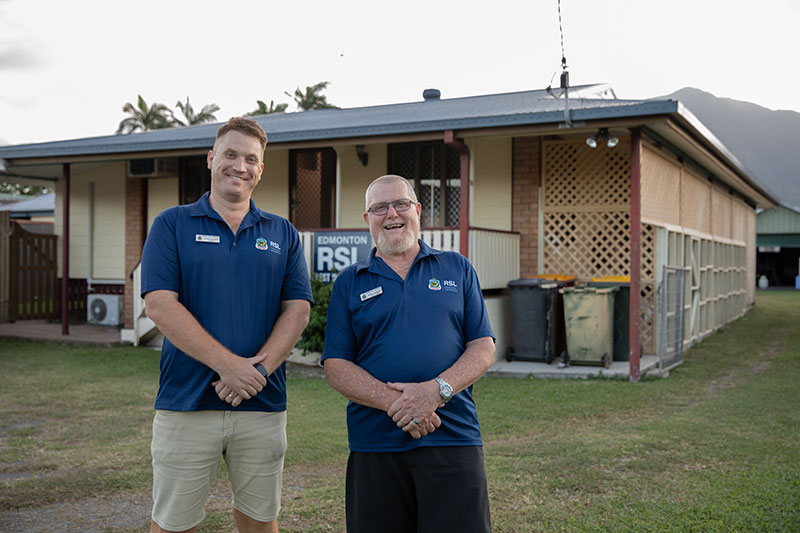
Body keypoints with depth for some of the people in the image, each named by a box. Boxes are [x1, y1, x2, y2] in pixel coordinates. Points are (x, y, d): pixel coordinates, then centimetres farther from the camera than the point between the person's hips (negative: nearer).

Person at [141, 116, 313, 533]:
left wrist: (258, 367, -13)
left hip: (263, 405, 2)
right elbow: (160, 305, -8)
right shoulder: (172, 225, 3)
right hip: (186, 403, -2)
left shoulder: (282, 233, 11)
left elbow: (297, 310, 3)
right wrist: (229, 365, -16)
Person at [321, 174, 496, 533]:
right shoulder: (349, 283, 10)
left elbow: (484, 348, 4)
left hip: (454, 439, 0)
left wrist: (437, 390, -14)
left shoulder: (457, 269, 11)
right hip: (374, 446, 0)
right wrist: (394, 403, -15)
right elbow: (336, 367, 2)